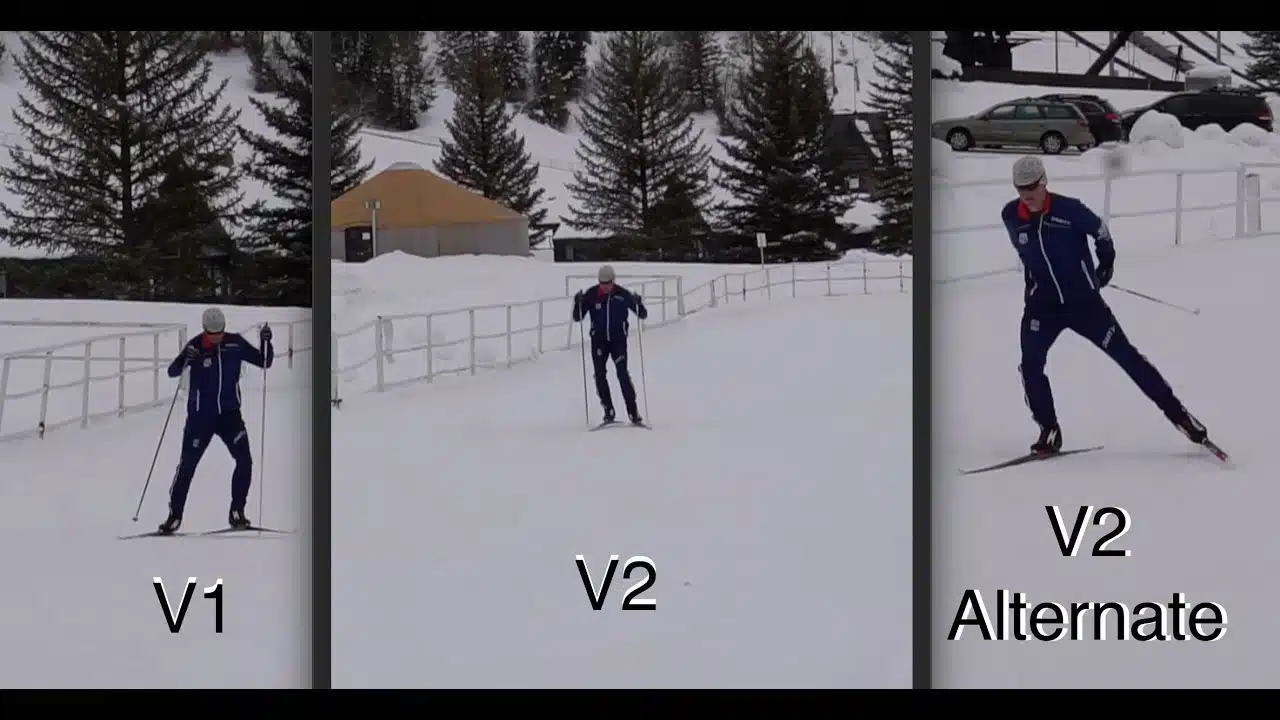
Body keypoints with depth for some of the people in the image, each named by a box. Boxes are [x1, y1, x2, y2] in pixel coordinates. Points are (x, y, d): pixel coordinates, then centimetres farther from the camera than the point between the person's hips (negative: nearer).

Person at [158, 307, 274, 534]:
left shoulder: (235, 343, -3)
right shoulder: (196, 346, -11)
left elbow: (264, 362, 3)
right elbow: (172, 372, -15)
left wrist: (266, 342, -16)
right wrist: (184, 360, -35)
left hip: (229, 413, 2)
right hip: (200, 415, -2)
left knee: (244, 461, -10)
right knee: (187, 465, -1)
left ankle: (236, 512, 3)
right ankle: (175, 515, 11)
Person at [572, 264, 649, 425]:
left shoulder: (623, 294, -9)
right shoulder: (591, 295, -6)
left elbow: (643, 315, -4)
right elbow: (577, 318, -2)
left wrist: (638, 304, -25)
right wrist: (578, 304, -22)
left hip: (618, 339, -2)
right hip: (598, 340, 2)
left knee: (623, 374, -13)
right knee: (600, 375, -5)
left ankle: (633, 412, -11)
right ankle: (608, 411, 4)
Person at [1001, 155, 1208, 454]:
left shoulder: (1068, 209, -16)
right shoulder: (1011, 216, -5)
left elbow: (1100, 231, 3)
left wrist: (1106, 264, 12)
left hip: (1084, 302, -2)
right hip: (1042, 305, 2)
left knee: (1125, 355, 0)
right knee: (1030, 366, -14)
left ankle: (1175, 411, 8)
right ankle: (1049, 430, 2)